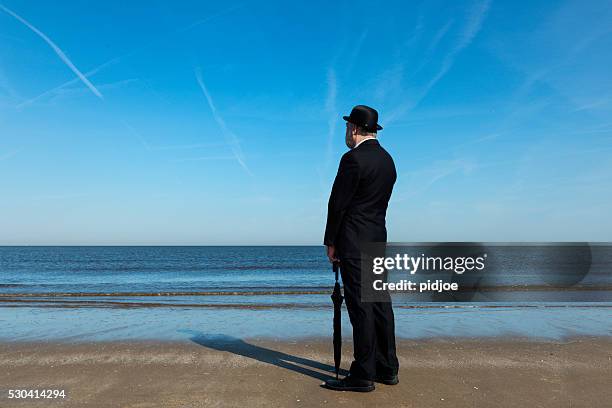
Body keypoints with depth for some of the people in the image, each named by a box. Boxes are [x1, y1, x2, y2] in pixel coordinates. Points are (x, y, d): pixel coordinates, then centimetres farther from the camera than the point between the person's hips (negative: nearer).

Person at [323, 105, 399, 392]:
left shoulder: (353, 158, -13)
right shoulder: (387, 159, 13)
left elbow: (338, 203, -12)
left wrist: (330, 241, -4)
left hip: (354, 241, -8)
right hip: (378, 239, 9)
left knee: (360, 306, -4)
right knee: (380, 303, 12)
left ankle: (362, 375, 5)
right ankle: (387, 369, 22)